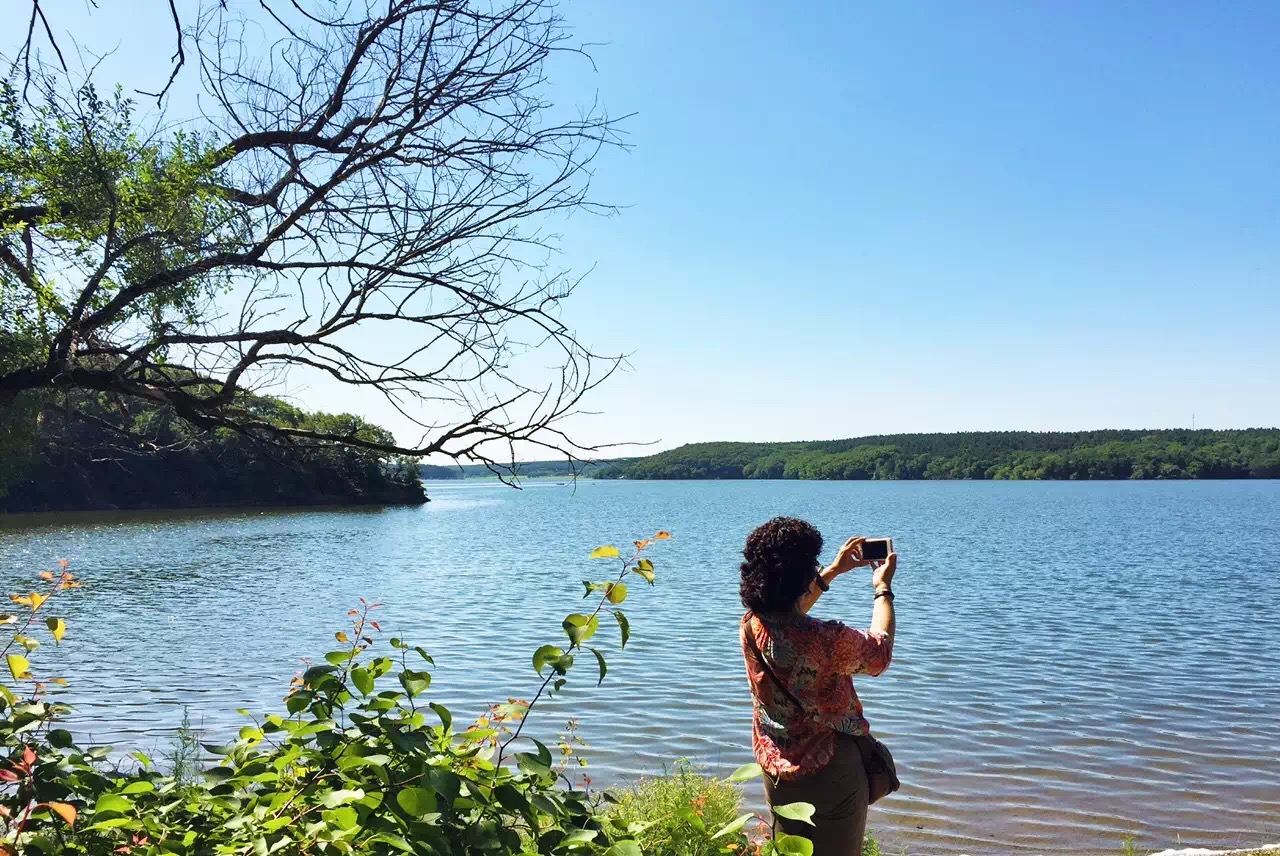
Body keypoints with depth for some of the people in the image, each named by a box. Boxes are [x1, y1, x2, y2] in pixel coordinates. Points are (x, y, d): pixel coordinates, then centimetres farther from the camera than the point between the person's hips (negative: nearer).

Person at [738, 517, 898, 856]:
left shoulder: (751, 626, -11)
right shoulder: (827, 640, -30)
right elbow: (880, 652, -8)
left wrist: (833, 572, 19)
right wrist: (883, 588, 5)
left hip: (776, 769, 5)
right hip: (832, 771, -5)